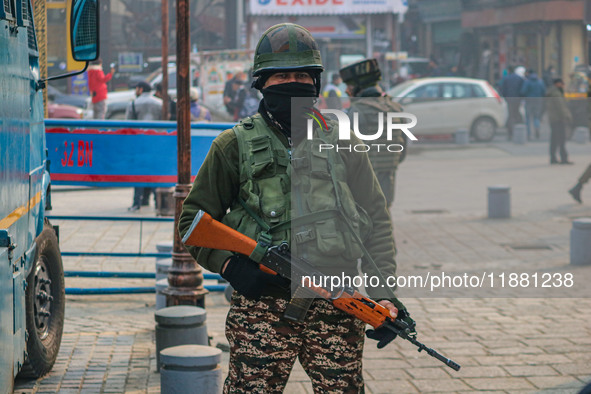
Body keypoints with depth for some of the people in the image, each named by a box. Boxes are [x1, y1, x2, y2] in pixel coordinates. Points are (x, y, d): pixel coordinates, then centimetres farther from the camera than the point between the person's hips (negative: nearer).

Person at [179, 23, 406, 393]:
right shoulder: (235, 146, 6)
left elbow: (377, 222, 14)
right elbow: (193, 220, 9)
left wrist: (384, 293, 4)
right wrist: (229, 264, -8)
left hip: (338, 307, 2)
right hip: (263, 307, -2)